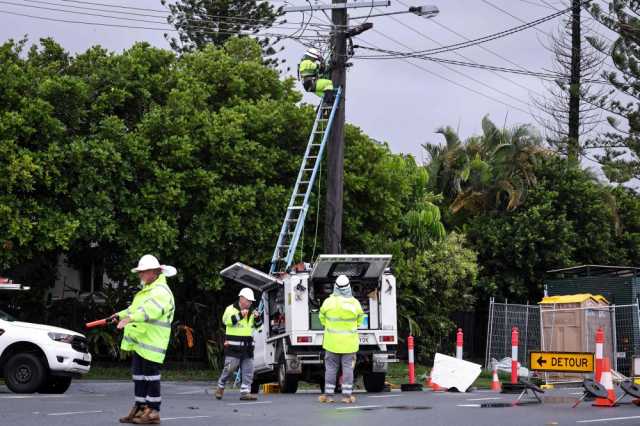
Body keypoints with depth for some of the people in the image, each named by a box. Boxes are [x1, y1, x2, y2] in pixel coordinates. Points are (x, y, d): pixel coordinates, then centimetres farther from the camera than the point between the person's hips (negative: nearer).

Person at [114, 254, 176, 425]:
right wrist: (120, 315, 26)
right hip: (139, 342, 10)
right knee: (138, 376, 13)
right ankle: (140, 409, 20)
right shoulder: (147, 290, 21)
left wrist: (130, 318, -46)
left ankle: (153, 412, -1)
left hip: (151, 344, -10)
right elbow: (136, 308, 36)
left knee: (151, 377, -6)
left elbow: (150, 310, -33)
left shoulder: (161, 291, -15)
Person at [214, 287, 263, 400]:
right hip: (233, 346, -6)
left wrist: (257, 317, -4)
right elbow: (226, 320, -20)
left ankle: (245, 392, 1)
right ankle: (220, 387, 15)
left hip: (247, 347, 6)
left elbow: (258, 325, 18)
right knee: (229, 368, -6)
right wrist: (240, 315, -26)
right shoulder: (231, 309, -3)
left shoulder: (250, 312, 16)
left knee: (248, 370, 0)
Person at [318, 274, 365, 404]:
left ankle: (328, 394, 8)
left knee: (331, 367, 7)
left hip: (332, 341, 0)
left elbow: (322, 319, 4)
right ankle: (347, 395, 3)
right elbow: (360, 320, 6)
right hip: (349, 342, 0)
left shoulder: (328, 302, -8)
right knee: (348, 367, 5)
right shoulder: (355, 303, -7)